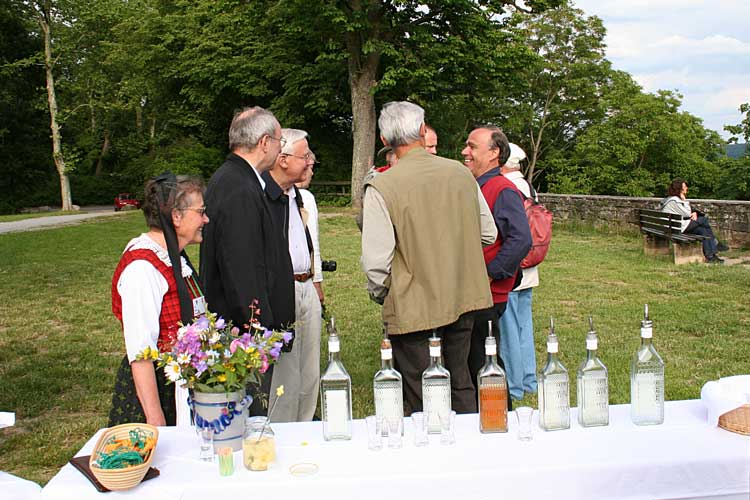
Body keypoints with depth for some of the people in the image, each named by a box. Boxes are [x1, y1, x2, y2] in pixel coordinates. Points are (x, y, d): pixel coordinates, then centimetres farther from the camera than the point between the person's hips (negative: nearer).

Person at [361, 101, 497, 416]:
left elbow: (376, 259, -16)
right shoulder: (460, 173, 0)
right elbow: (487, 234, 10)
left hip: (413, 307, -5)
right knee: (461, 384, 20)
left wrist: (378, 293, 4)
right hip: (463, 300, 5)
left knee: (419, 402, 8)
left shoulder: (381, 187, -16)